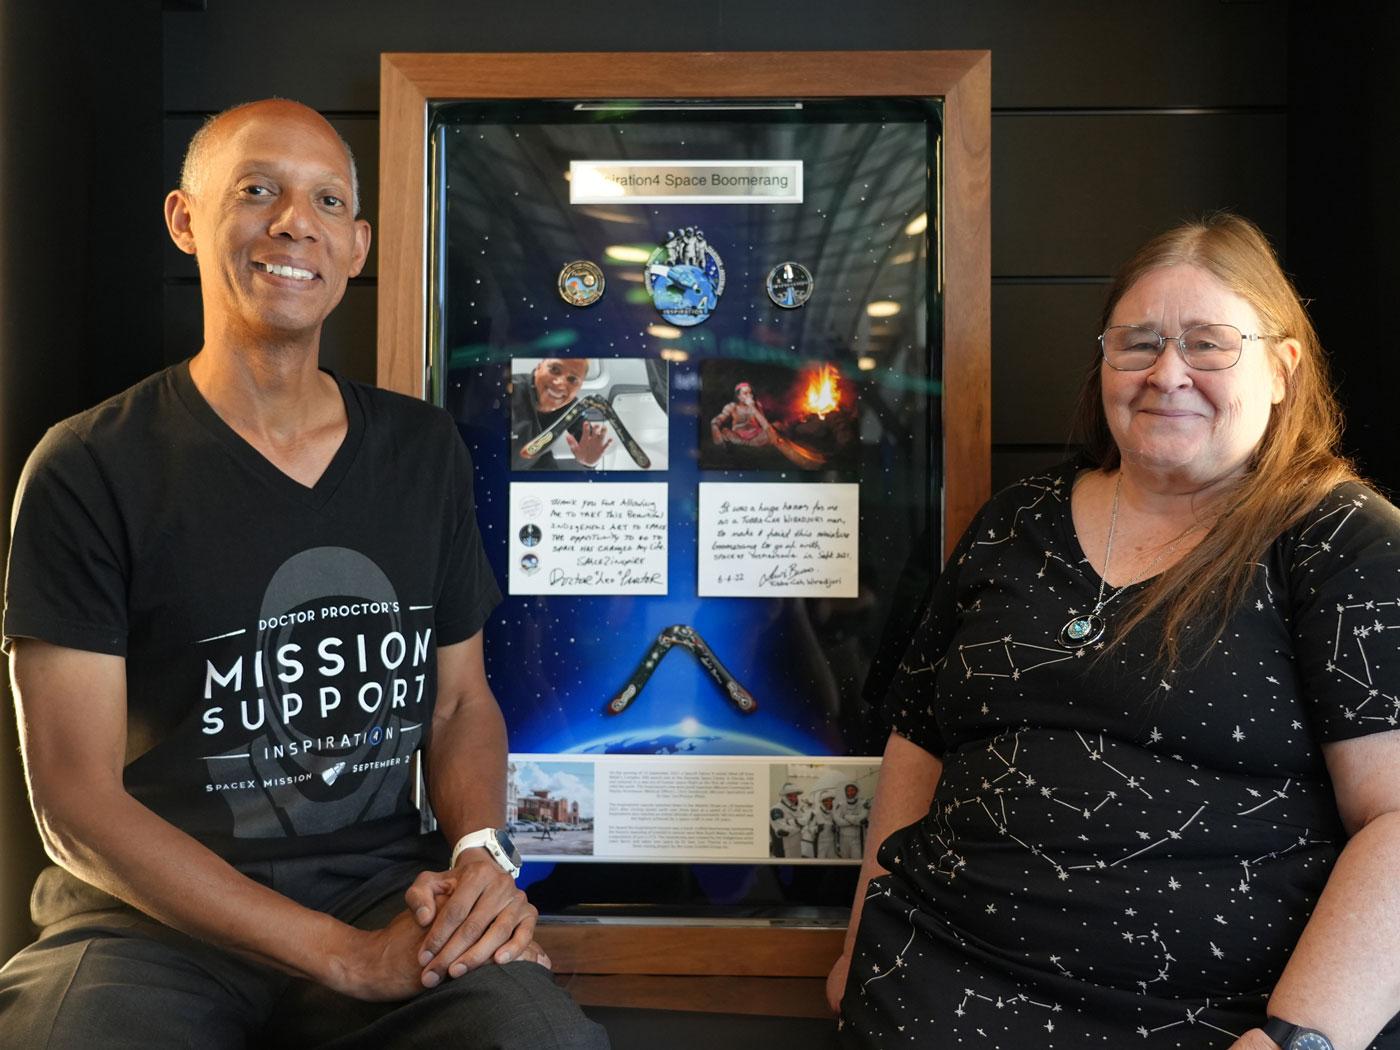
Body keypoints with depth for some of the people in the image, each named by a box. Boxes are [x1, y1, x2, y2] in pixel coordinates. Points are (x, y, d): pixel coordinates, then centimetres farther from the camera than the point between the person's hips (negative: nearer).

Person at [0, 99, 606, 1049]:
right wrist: (343, 955, -18)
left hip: (389, 893, 3)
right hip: (154, 916, -2)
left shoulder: (425, 453, 8)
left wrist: (481, 853, -9)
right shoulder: (89, 471, -5)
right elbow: (77, 798, -9)